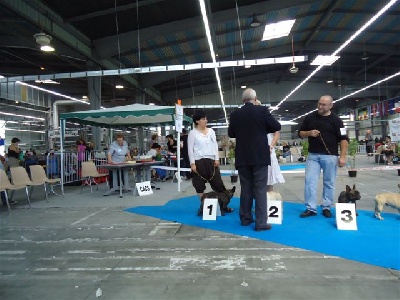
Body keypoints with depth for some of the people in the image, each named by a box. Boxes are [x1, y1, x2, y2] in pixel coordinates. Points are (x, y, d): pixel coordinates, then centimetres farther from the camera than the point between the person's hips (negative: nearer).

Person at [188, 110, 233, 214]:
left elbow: (215, 145, 11)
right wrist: (192, 163, -10)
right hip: (199, 161, -3)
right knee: (199, 185, 3)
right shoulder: (193, 133, -1)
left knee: (218, 183, 4)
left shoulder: (211, 131, 11)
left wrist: (217, 159, 2)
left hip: (211, 160, 3)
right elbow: (190, 149, -4)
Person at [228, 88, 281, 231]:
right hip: (260, 156, -3)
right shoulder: (262, 110, -6)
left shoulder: (235, 114, 2)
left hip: (242, 157, 3)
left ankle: (245, 218, 19)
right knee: (260, 190, 0)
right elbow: (277, 127, 0)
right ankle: (261, 222, 1)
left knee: (246, 189, 12)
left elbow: (231, 133, 11)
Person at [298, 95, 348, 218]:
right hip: (313, 155, 2)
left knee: (329, 183, 6)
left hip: (330, 156, -2)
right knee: (309, 181, -1)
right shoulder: (309, 117, 5)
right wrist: (309, 133, -11)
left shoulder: (336, 120, -2)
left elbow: (343, 139, -3)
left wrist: (342, 156, -11)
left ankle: (327, 208, 19)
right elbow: (300, 133, 11)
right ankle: (310, 208, 7)